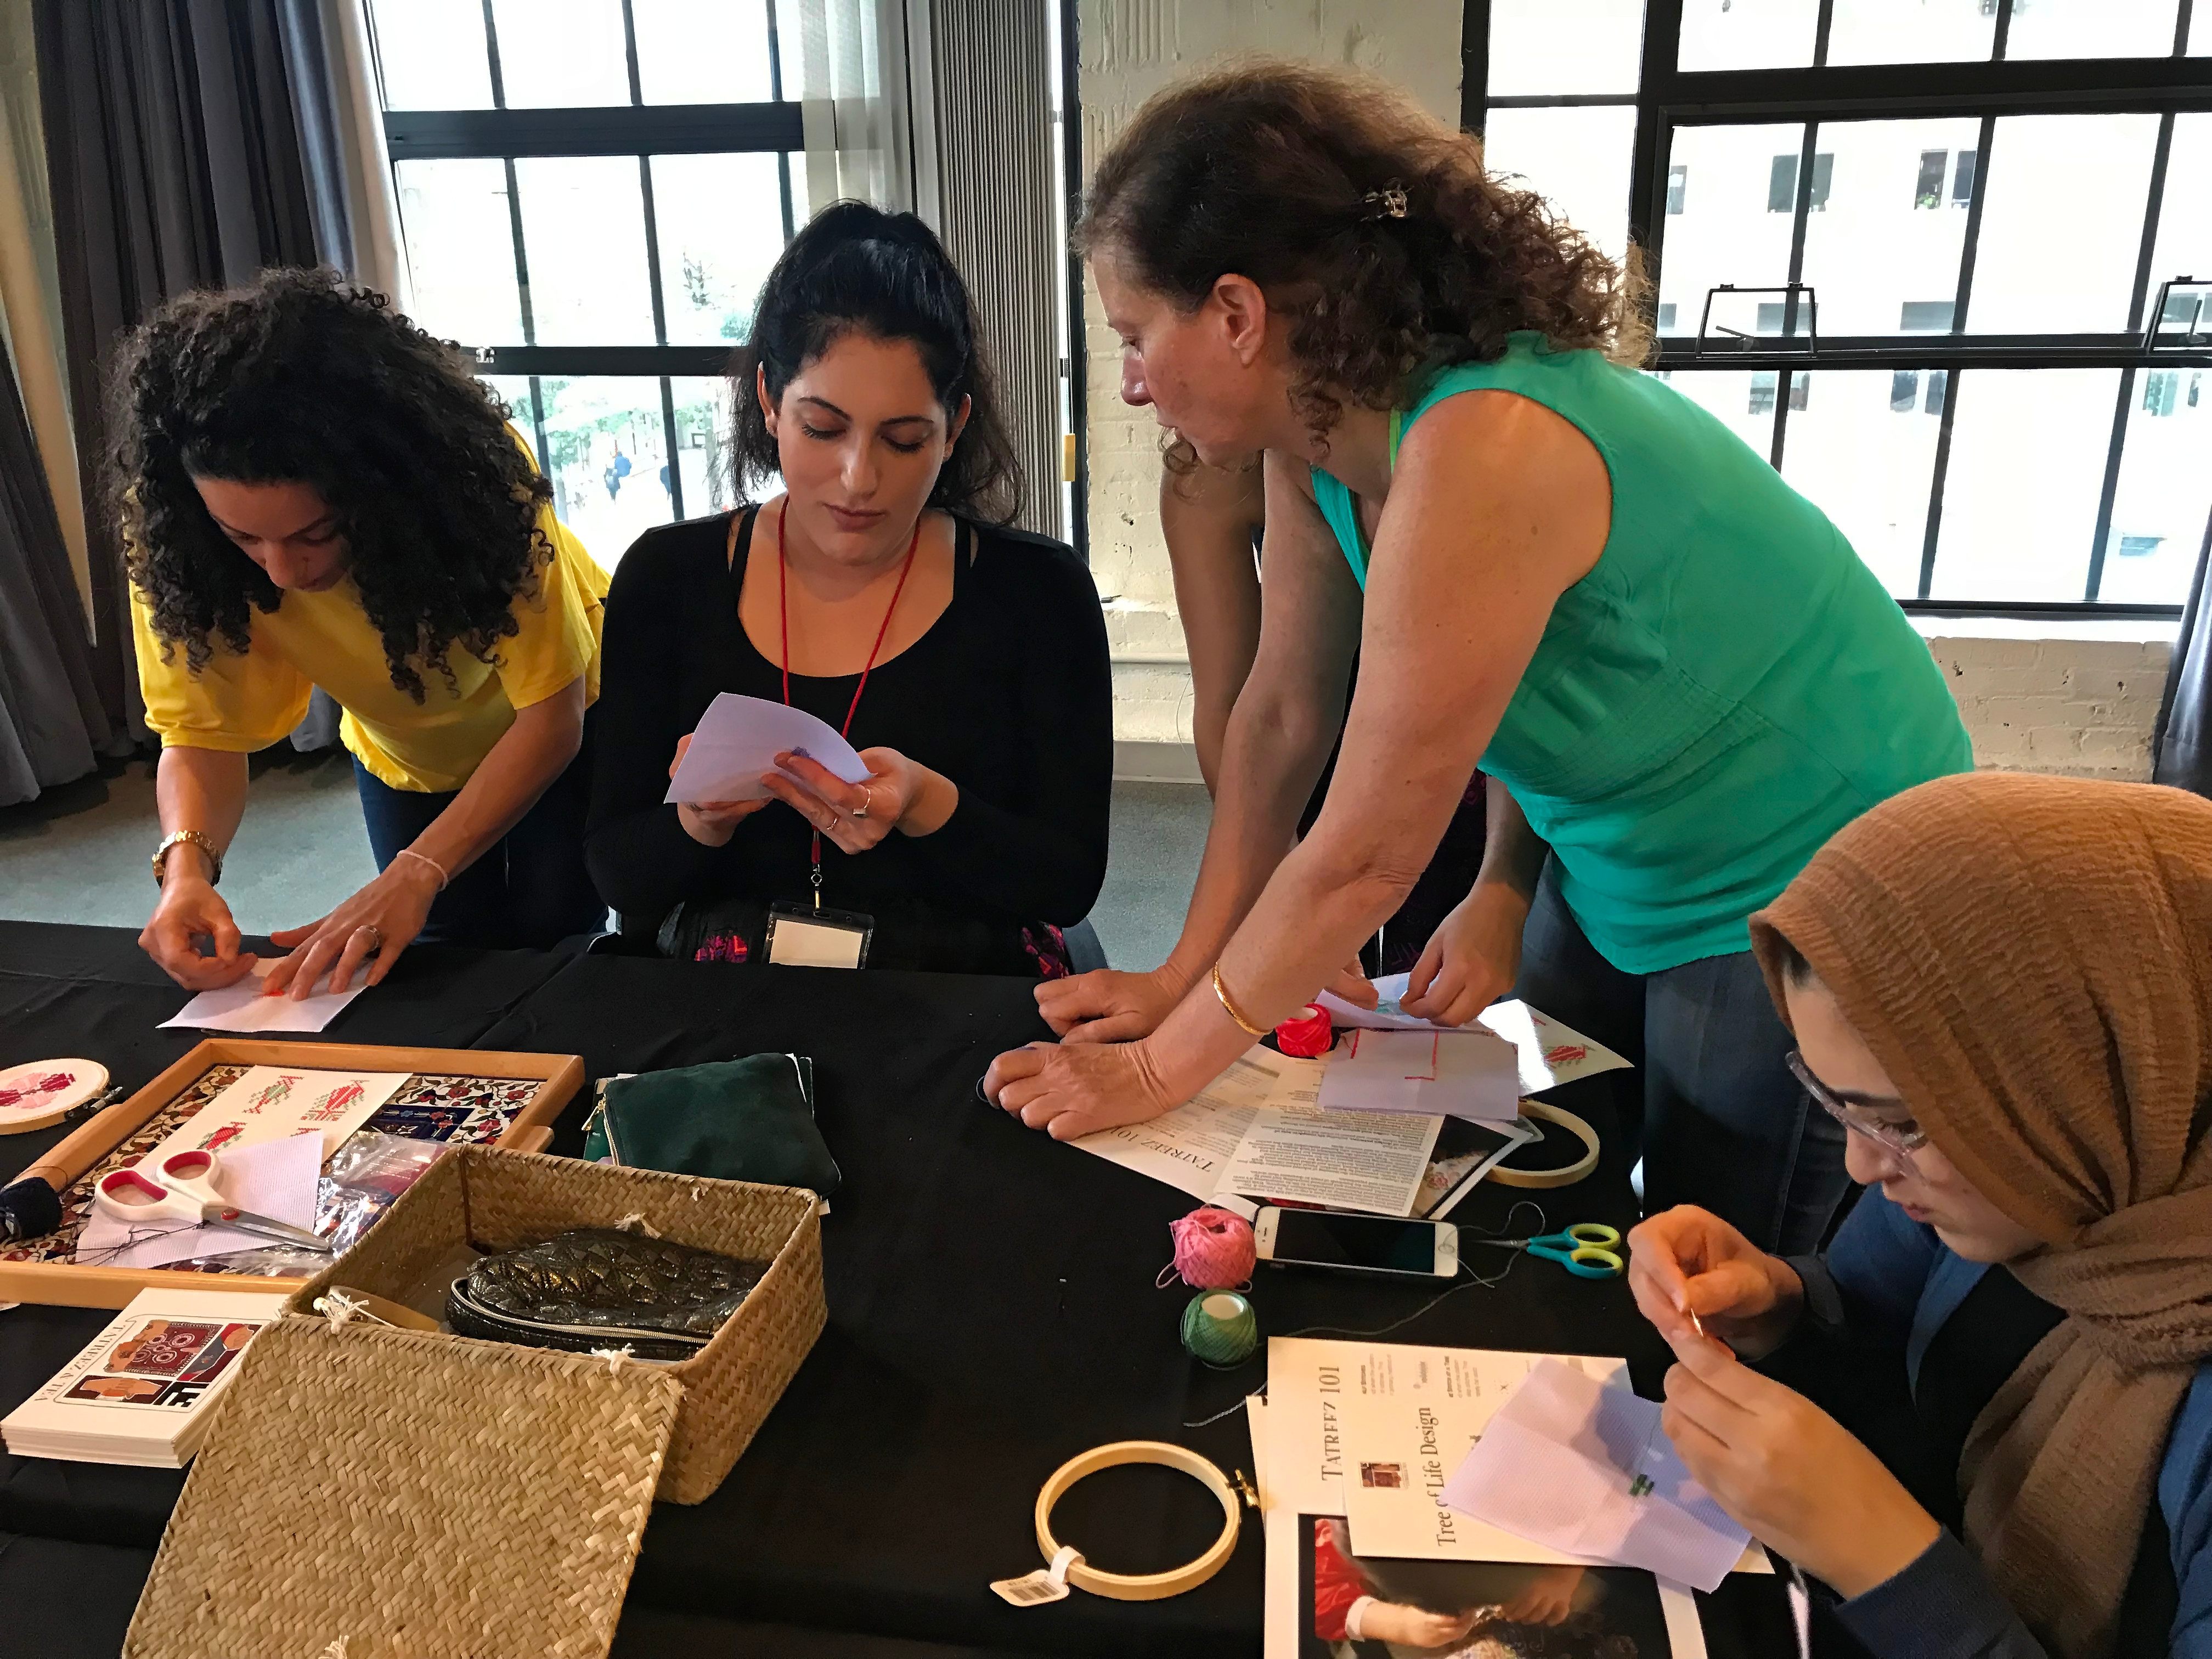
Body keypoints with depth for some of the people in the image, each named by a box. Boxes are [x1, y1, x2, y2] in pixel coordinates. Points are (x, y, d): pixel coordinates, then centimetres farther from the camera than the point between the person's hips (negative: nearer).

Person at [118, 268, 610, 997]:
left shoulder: (475, 467, -37)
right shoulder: (171, 532, -30)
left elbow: (550, 716, -32)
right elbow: (201, 734, -22)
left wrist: (415, 875, -42)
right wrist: (187, 863, -44)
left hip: (554, 727, -2)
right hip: (406, 762, 2)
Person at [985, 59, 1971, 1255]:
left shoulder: (1480, 454, -35)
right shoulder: (1315, 434, -10)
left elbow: (1363, 856, -29)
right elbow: (1283, 714, -3)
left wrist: (1164, 1067, -18)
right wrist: (1185, 975, -2)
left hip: (1802, 890, -7)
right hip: (1613, 865, 8)